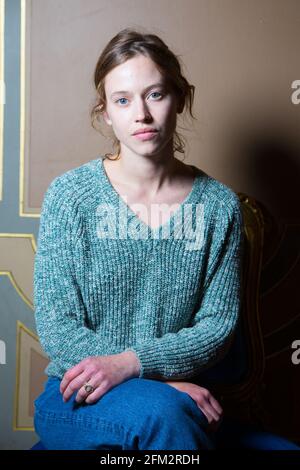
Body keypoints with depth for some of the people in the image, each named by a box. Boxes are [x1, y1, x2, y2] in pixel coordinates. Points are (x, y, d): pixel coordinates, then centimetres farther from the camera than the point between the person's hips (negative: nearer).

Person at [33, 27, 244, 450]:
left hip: (181, 397, 2)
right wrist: (163, 383, -16)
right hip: (76, 398, -2)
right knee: (159, 412, -32)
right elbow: (56, 327, -7)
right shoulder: (69, 194, -5)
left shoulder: (219, 206, 0)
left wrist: (129, 362, -18)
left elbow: (218, 326, -1)